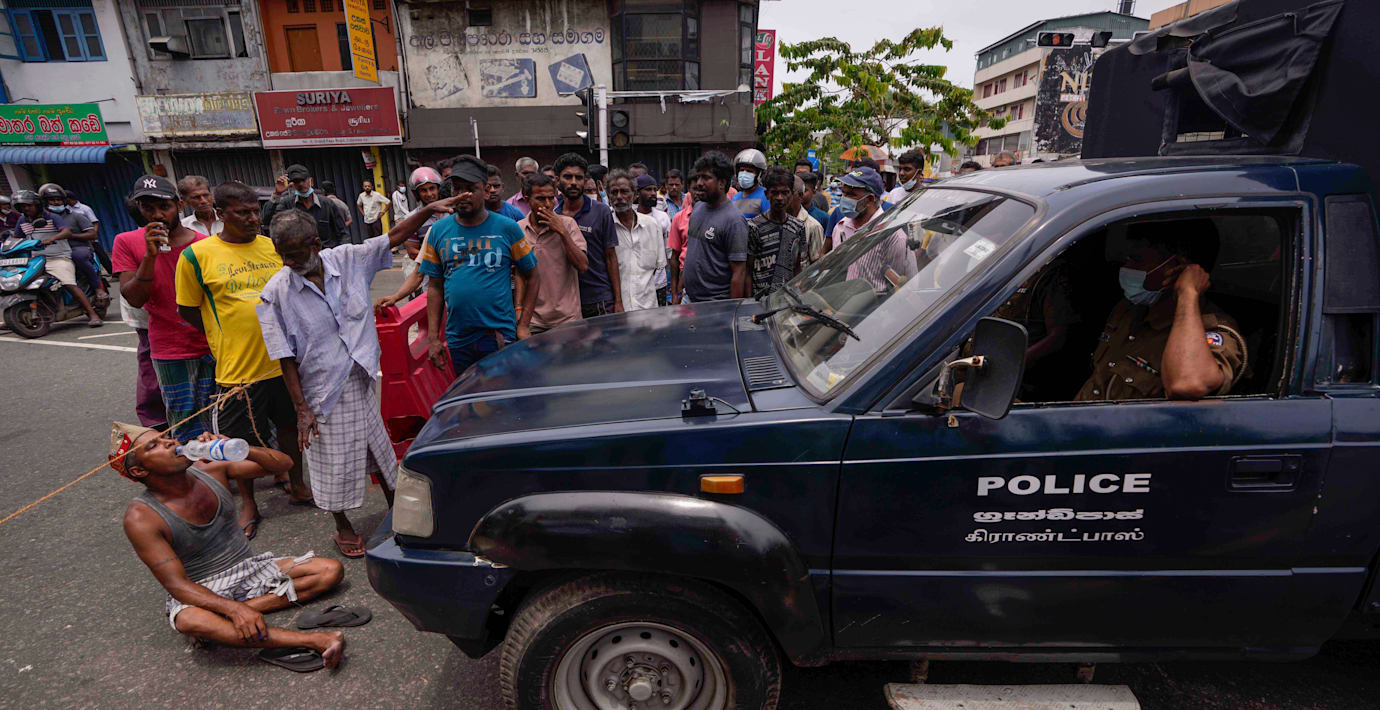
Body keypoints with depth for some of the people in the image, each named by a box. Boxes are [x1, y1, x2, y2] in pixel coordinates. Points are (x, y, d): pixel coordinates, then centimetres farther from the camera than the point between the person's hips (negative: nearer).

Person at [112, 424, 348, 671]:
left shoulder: (210, 468, -5)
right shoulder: (141, 518, -16)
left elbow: (283, 463, -6)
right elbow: (177, 584, -21)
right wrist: (235, 609, -36)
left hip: (251, 570, 4)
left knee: (331, 570, -12)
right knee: (188, 620, -40)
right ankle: (313, 640, -44)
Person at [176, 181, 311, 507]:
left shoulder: (274, 247, 4)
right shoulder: (196, 255, -6)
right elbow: (188, 310, 2)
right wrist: (225, 338, -1)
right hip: (239, 367, -3)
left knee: (290, 425, 18)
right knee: (242, 443, 6)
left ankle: (297, 486, 37)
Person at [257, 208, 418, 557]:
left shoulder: (347, 259, -7)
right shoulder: (276, 292, -13)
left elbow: (395, 236, -1)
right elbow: (285, 357, -11)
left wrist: (429, 210, -10)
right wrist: (301, 408, -11)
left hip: (362, 380, 3)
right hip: (322, 390, -3)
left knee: (378, 448, 17)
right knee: (334, 464, 10)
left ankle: (395, 507, 39)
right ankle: (343, 528, 33)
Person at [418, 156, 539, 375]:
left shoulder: (508, 228, -1)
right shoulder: (438, 231, 6)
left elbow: (531, 278, 2)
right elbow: (435, 287, 9)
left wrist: (523, 325, -5)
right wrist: (433, 337, 4)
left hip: (500, 336, -3)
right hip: (458, 340, 3)